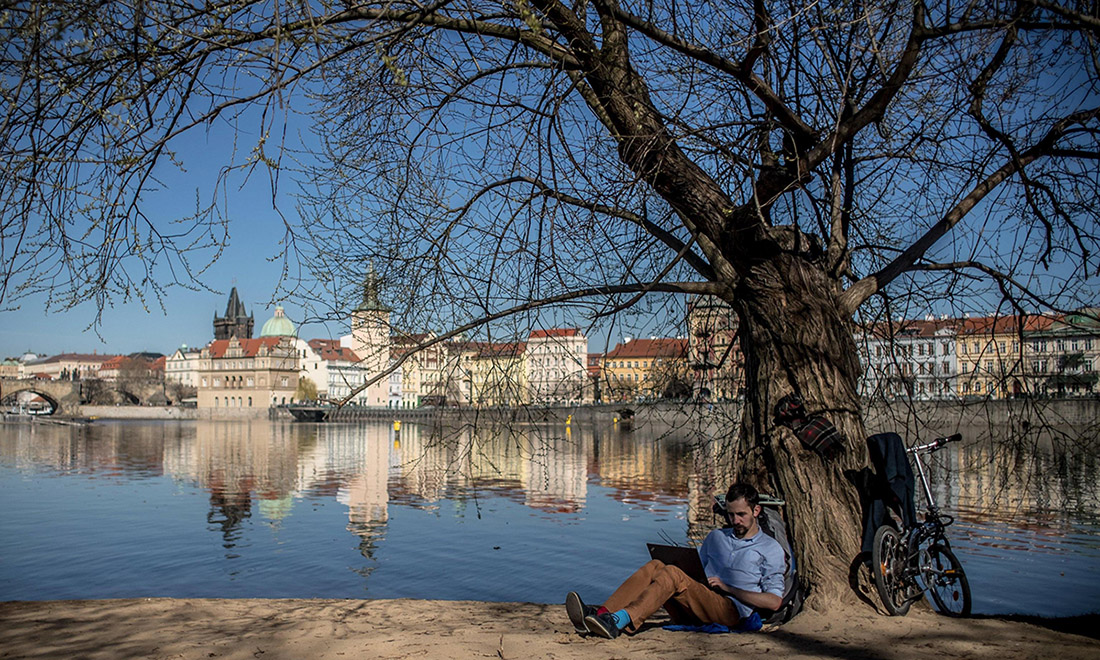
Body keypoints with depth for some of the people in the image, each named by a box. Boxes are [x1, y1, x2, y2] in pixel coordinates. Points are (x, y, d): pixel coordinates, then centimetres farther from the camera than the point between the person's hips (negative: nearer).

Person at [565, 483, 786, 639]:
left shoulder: (771, 549, 11)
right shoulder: (716, 537, 28)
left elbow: (774, 601, 2)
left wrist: (729, 589, -4)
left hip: (731, 610, -5)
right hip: (694, 609, 5)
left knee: (672, 573, -30)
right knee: (655, 567, -23)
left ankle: (618, 621, -48)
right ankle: (599, 614, -39)